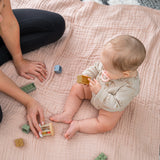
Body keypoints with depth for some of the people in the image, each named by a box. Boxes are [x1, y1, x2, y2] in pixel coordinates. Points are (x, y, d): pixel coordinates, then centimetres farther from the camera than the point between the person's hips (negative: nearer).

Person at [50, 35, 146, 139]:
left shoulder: (130, 87, -42)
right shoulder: (112, 65, -28)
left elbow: (116, 105, -38)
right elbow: (96, 68, -7)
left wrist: (100, 92, -43)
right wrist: (86, 76, -24)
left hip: (111, 106, -5)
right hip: (96, 89, 5)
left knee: (105, 125, -19)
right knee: (76, 89, 0)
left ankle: (77, 125, -5)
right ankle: (68, 114, 3)